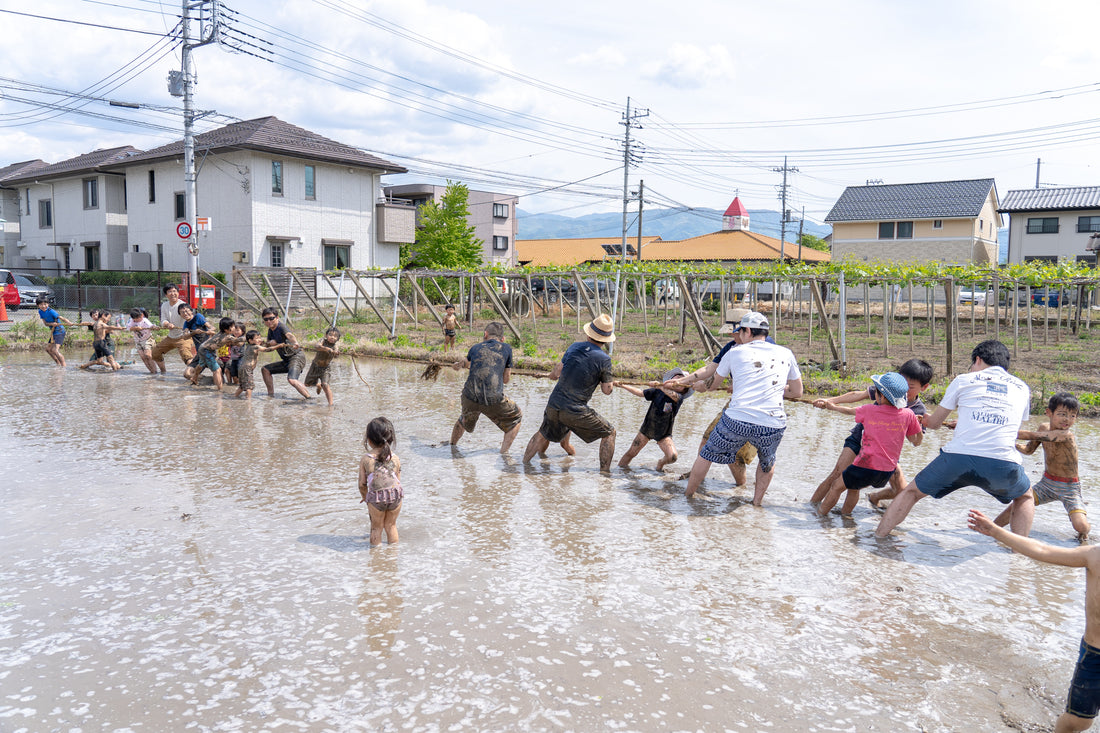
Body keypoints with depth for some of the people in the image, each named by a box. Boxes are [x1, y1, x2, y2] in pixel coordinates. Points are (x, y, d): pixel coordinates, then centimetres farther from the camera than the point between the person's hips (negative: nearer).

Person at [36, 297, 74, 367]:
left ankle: (64, 365, -18)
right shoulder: (40, 311, 3)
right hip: (53, 332, 9)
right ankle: (58, 363, 29)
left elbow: (61, 317, -32)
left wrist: (69, 322, -51)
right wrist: (51, 324, -22)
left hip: (59, 331, -9)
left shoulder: (51, 311, -19)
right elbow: (45, 323, 2)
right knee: (48, 349, 17)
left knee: (55, 350, -20)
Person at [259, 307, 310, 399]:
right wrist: (270, 343, -4)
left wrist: (295, 343, -60)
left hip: (297, 357, -10)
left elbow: (289, 335, -38)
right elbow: (268, 346, 22)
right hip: (286, 360, 10)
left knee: (291, 380, -31)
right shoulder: (270, 330, 11)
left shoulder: (281, 327, -15)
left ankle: (309, 398, -28)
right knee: (265, 369, 15)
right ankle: (271, 394, 20)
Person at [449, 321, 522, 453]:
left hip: (470, 397, 4)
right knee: (516, 418, 22)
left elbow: (466, 362, 40)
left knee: (465, 420, 36)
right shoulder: (506, 348, 9)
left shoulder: (476, 347, 15)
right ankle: (504, 451, 10)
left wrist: (460, 364, 64)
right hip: (494, 401, -3)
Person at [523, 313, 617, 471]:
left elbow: (555, 374, 6)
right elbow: (607, 390, -3)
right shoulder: (604, 359, -10)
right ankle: (604, 472, 11)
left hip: (553, 406, 5)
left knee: (543, 435, 30)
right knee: (609, 433, 13)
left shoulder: (575, 347, 3)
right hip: (575, 413, -5)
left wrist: (555, 368, 29)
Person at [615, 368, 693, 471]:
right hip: (647, 428, 1)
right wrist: (622, 385, -13)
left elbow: (674, 395, -38)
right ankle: (621, 466, 27)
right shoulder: (658, 391, -7)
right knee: (631, 452, 2)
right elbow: (640, 393, -6)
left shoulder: (679, 398, -15)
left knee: (673, 457, -18)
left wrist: (659, 385, -49)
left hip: (664, 434, -1)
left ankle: (661, 463, 14)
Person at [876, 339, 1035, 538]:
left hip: (957, 457, -1)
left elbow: (934, 423, 22)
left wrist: (925, 420, 48)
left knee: (911, 491, 21)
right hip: (1004, 463, 2)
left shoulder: (964, 380, 16)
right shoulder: (1022, 388, 22)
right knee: (1025, 498, 34)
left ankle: (876, 538, 19)